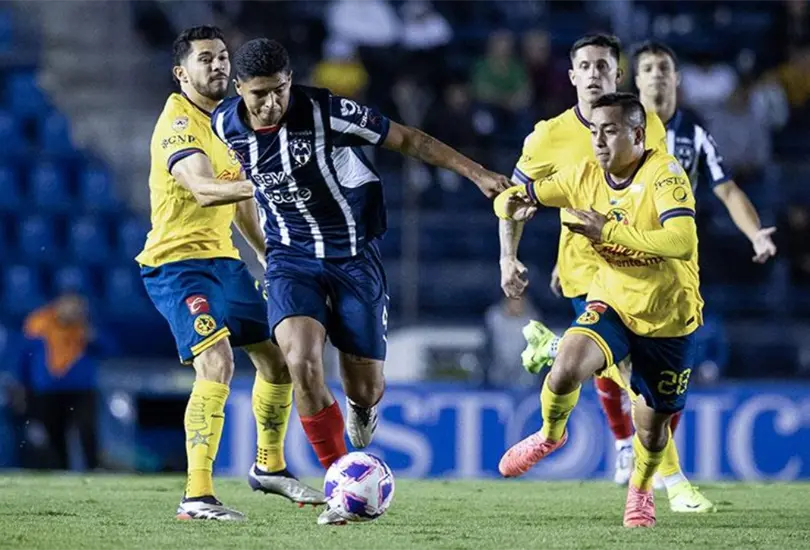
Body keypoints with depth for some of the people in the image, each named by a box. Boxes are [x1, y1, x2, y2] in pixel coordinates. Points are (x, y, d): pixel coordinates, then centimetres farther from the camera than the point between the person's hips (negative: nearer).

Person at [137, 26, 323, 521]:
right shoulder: (178, 122, -17)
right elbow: (203, 189, -35)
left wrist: (269, 257, 24)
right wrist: (256, 183, -50)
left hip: (223, 258, 9)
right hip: (177, 262, -9)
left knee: (279, 359, 15)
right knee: (216, 363, -26)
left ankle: (269, 466, 38)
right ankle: (197, 497, -26)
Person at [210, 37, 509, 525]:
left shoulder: (325, 112, -20)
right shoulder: (225, 124, -9)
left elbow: (407, 139, -10)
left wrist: (478, 174, -10)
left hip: (354, 256, -2)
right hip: (292, 260, 2)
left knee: (367, 389, 2)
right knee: (302, 361, -25)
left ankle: (361, 408, 45)